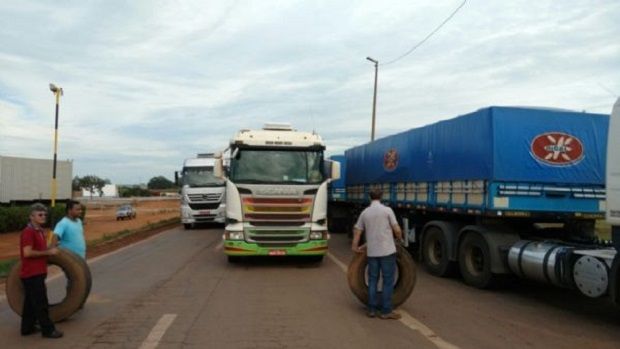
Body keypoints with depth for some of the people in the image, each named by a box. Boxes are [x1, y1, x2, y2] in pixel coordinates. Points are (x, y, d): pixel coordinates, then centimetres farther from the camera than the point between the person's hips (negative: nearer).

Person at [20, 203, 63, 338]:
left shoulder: (40, 231, 14)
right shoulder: (28, 232, -17)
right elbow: (27, 252, -25)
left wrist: (50, 249, 10)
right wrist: (48, 252, -19)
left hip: (37, 272, 10)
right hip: (32, 273, -10)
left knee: (31, 302, 17)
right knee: (41, 303, -4)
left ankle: (27, 327, 26)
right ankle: (48, 329, 3)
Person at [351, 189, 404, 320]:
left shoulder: (365, 212, 7)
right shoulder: (387, 210, -6)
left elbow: (357, 232, 10)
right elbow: (397, 230, -6)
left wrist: (355, 247, 21)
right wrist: (400, 239, 15)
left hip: (372, 252, 4)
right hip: (387, 250, -4)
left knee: (372, 280, 12)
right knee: (388, 281, 3)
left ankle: (372, 309, 15)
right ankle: (386, 311, 5)